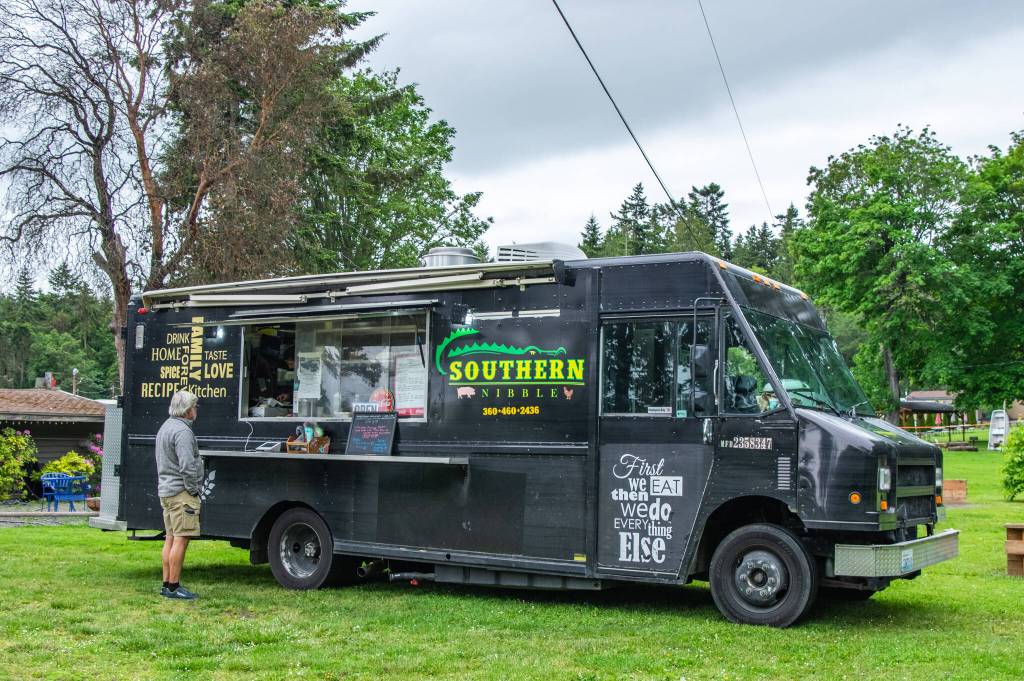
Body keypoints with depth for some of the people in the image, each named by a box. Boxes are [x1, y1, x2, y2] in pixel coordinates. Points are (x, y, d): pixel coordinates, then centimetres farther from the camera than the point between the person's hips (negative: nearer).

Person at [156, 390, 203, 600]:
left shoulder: (165, 427, 17)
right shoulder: (182, 431, -16)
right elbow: (187, 466, -23)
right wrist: (193, 490, -12)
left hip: (166, 490, 11)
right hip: (181, 491, -10)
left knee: (171, 538, 14)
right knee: (181, 539, -7)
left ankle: (167, 584, 17)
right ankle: (174, 587, -6)